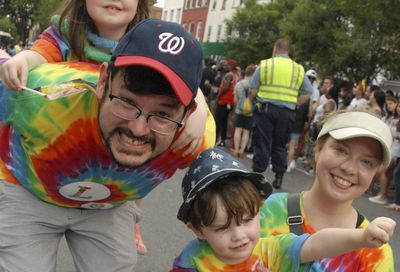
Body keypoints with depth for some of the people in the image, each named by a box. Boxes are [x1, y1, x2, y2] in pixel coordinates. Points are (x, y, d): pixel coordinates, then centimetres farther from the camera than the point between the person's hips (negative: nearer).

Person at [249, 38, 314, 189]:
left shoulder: (265, 65, 1)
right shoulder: (298, 69, 8)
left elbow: (252, 89, -2)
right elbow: (309, 92, 7)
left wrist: (256, 103, 12)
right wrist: (295, 103, 14)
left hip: (265, 109, -2)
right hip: (287, 112, 2)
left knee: (262, 144, 3)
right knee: (280, 145, 12)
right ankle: (278, 177, 13)